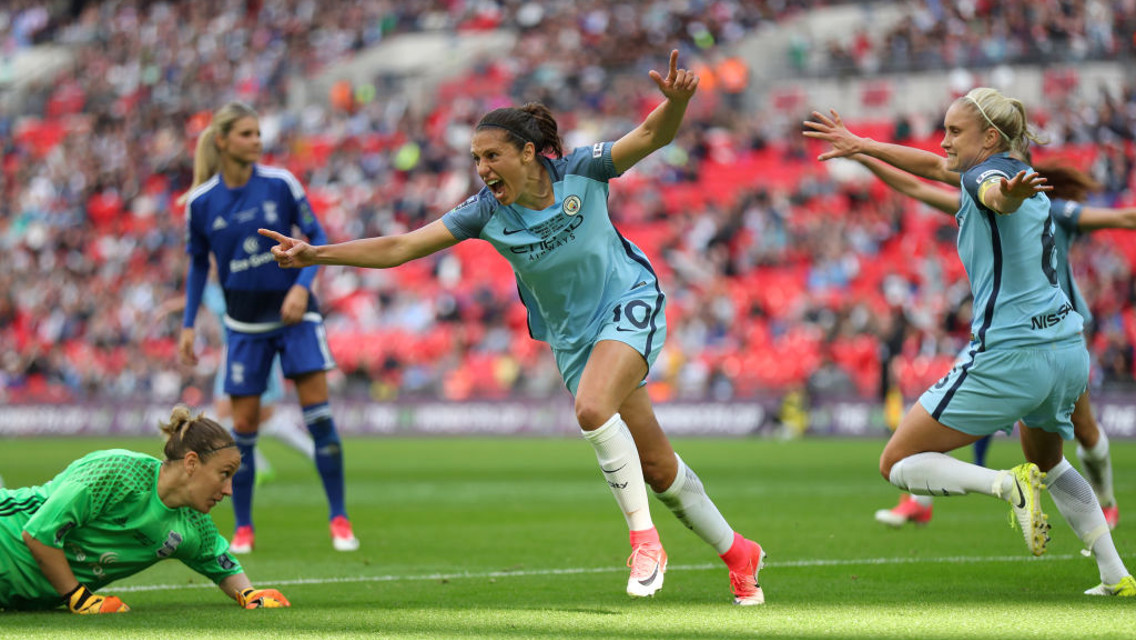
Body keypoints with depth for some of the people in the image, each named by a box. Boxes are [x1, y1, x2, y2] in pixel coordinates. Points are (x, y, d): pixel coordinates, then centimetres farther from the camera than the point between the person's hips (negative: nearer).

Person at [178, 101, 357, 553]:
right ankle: (243, 528, 14)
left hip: (294, 312, -1)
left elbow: (316, 237, 0)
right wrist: (188, 325, 4)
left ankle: (339, 520, 0)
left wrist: (302, 286, -14)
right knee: (243, 426, 0)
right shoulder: (200, 202, -4)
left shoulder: (280, 184, -8)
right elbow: (198, 264, 8)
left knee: (318, 413, -10)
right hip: (245, 322, 1)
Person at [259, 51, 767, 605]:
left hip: (630, 304, -4)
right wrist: (315, 254, -23)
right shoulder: (487, 212, -12)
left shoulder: (580, 171, -17)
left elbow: (653, 134, -21)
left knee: (593, 408, -32)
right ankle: (737, 554, 24)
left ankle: (645, 538, -20)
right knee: (656, 467, 5)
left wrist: (675, 101, -43)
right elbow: (399, 247, -15)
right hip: (573, 335, 4)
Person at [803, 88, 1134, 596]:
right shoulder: (1011, 172, 16)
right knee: (1049, 464, 33)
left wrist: (1008, 193, -60)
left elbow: (997, 193, -37)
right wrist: (860, 145, 38)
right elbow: (934, 165, 33)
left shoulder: (987, 173, -10)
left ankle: (1008, 484, -21)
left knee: (897, 463, -1)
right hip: (1069, 353, 9)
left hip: (1009, 357, -9)